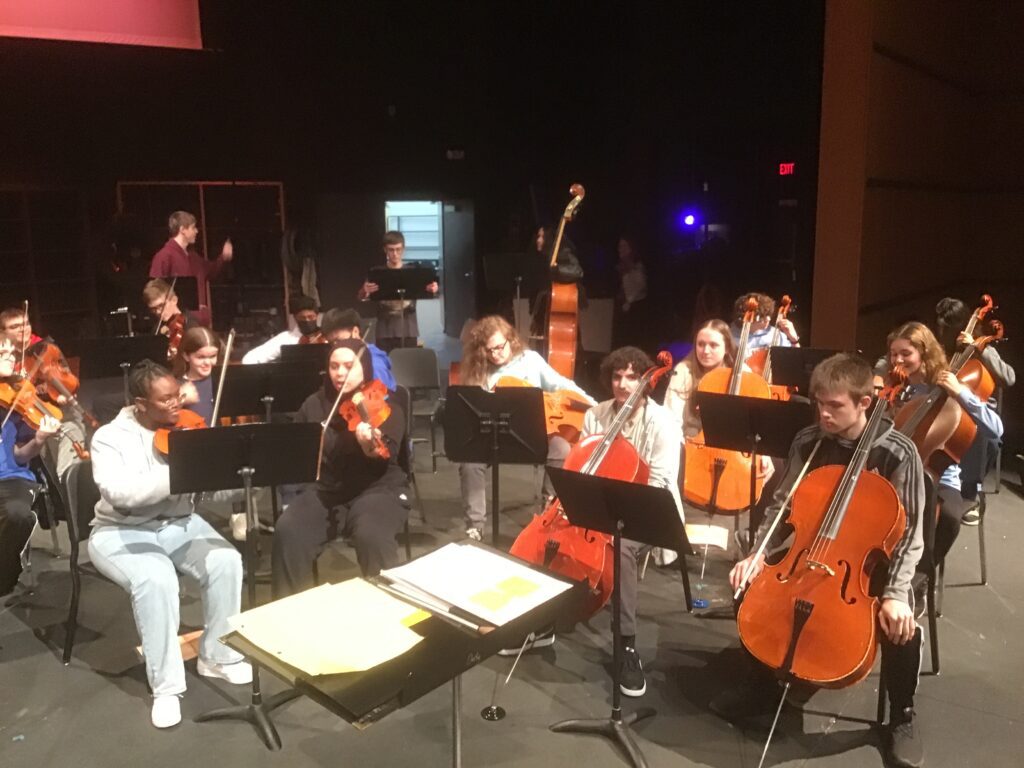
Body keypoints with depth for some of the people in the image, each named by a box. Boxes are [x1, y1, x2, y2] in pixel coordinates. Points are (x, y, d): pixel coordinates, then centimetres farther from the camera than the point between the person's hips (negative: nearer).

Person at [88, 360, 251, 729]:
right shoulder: (110, 437, -12)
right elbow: (117, 492, -29)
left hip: (178, 523, 4)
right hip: (121, 532, -4)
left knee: (226, 561, -22)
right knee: (157, 578, -33)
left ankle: (216, 656, -2)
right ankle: (166, 683, -17)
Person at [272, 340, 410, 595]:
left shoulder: (386, 405, -4)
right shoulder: (315, 404, 10)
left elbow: (387, 460, -18)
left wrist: (371, 447, -41)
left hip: (377, 488, -3)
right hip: (325, 490, 4)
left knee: (371, 536, -34)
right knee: (287, 531, -23)